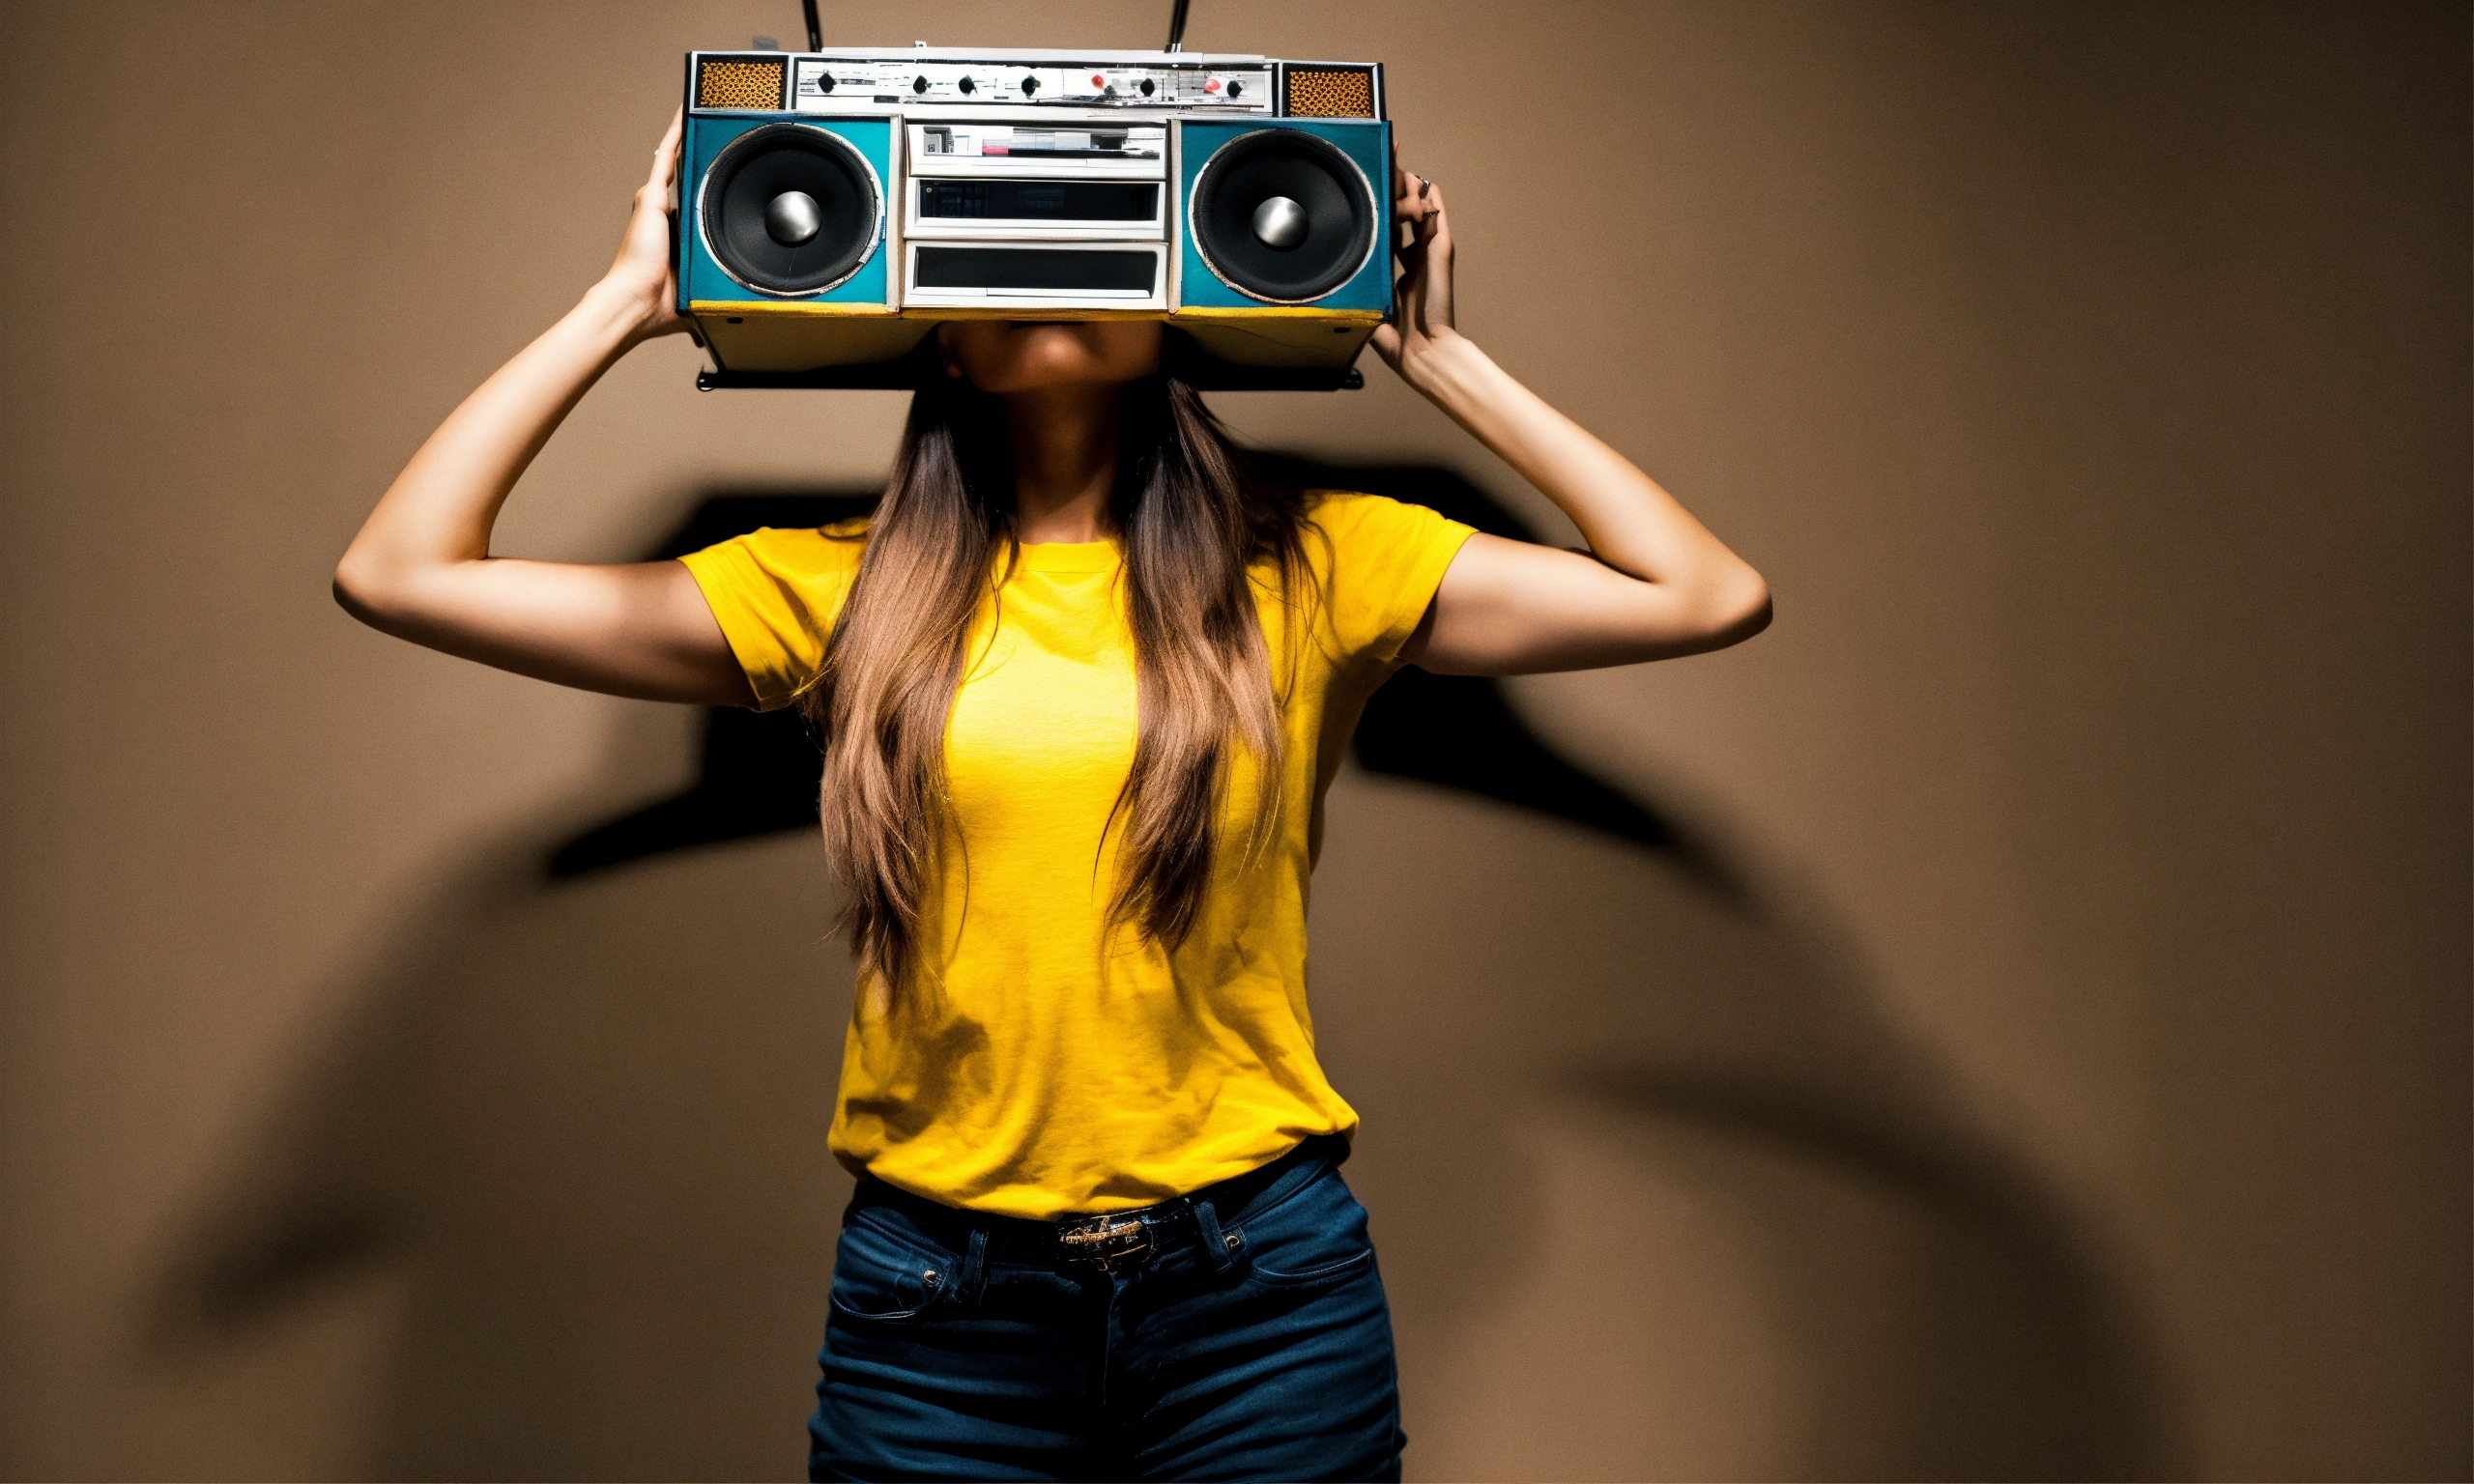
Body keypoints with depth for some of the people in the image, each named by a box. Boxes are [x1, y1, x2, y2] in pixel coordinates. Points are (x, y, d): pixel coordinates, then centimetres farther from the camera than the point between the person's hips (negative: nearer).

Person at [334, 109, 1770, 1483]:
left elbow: (1711, 596, -1)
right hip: (937, 1300, 1)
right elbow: (398, 573, 2)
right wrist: (629, 304, 6)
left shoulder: (1313, 572, 3)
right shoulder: (834, 591, 4)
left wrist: (1440, 356, 4)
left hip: (1260, 1287, 0)